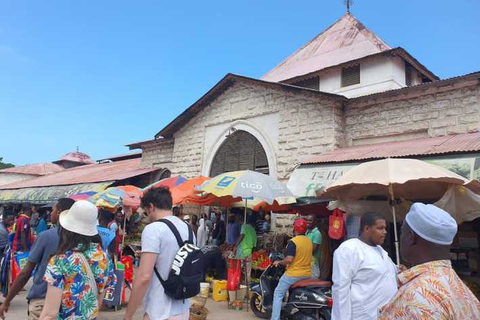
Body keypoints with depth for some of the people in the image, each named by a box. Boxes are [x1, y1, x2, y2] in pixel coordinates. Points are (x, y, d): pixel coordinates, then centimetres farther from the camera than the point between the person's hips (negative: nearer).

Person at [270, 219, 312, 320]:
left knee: (278, 294, 7)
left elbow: (289, 259, -23)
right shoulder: (309, 241, 5)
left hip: (293, 274, -6)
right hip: (307, 275, 6)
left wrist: (279, 262, -7)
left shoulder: (293, 241, -17)